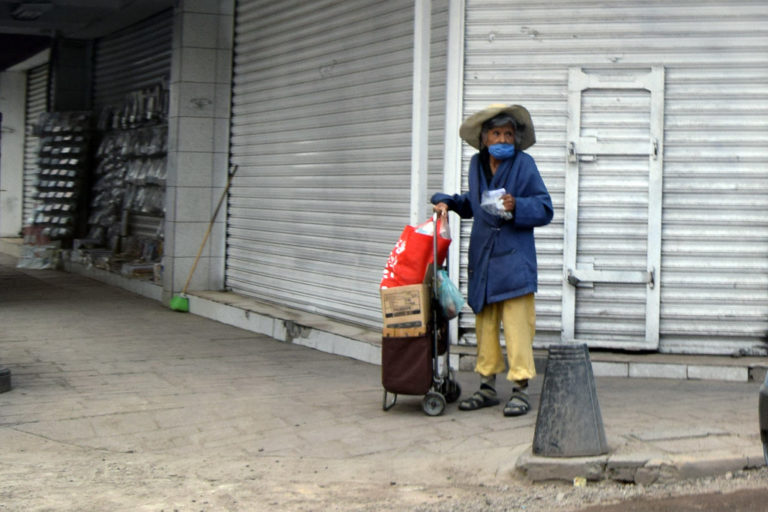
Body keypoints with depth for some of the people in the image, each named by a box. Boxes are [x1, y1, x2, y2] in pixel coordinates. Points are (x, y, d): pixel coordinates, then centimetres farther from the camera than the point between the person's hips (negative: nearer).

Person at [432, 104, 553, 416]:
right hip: (482, 258, 6)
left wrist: (516, 206, -20)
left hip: (514, 259, -6)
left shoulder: (524, 164, -5)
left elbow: (544, 209, -5)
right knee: (485, 325, 11)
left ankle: (520, 390, -1)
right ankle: (487, 387, 21)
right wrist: (447, 202, 15)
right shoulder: (477, 164, 12)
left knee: (517, 326, -8)